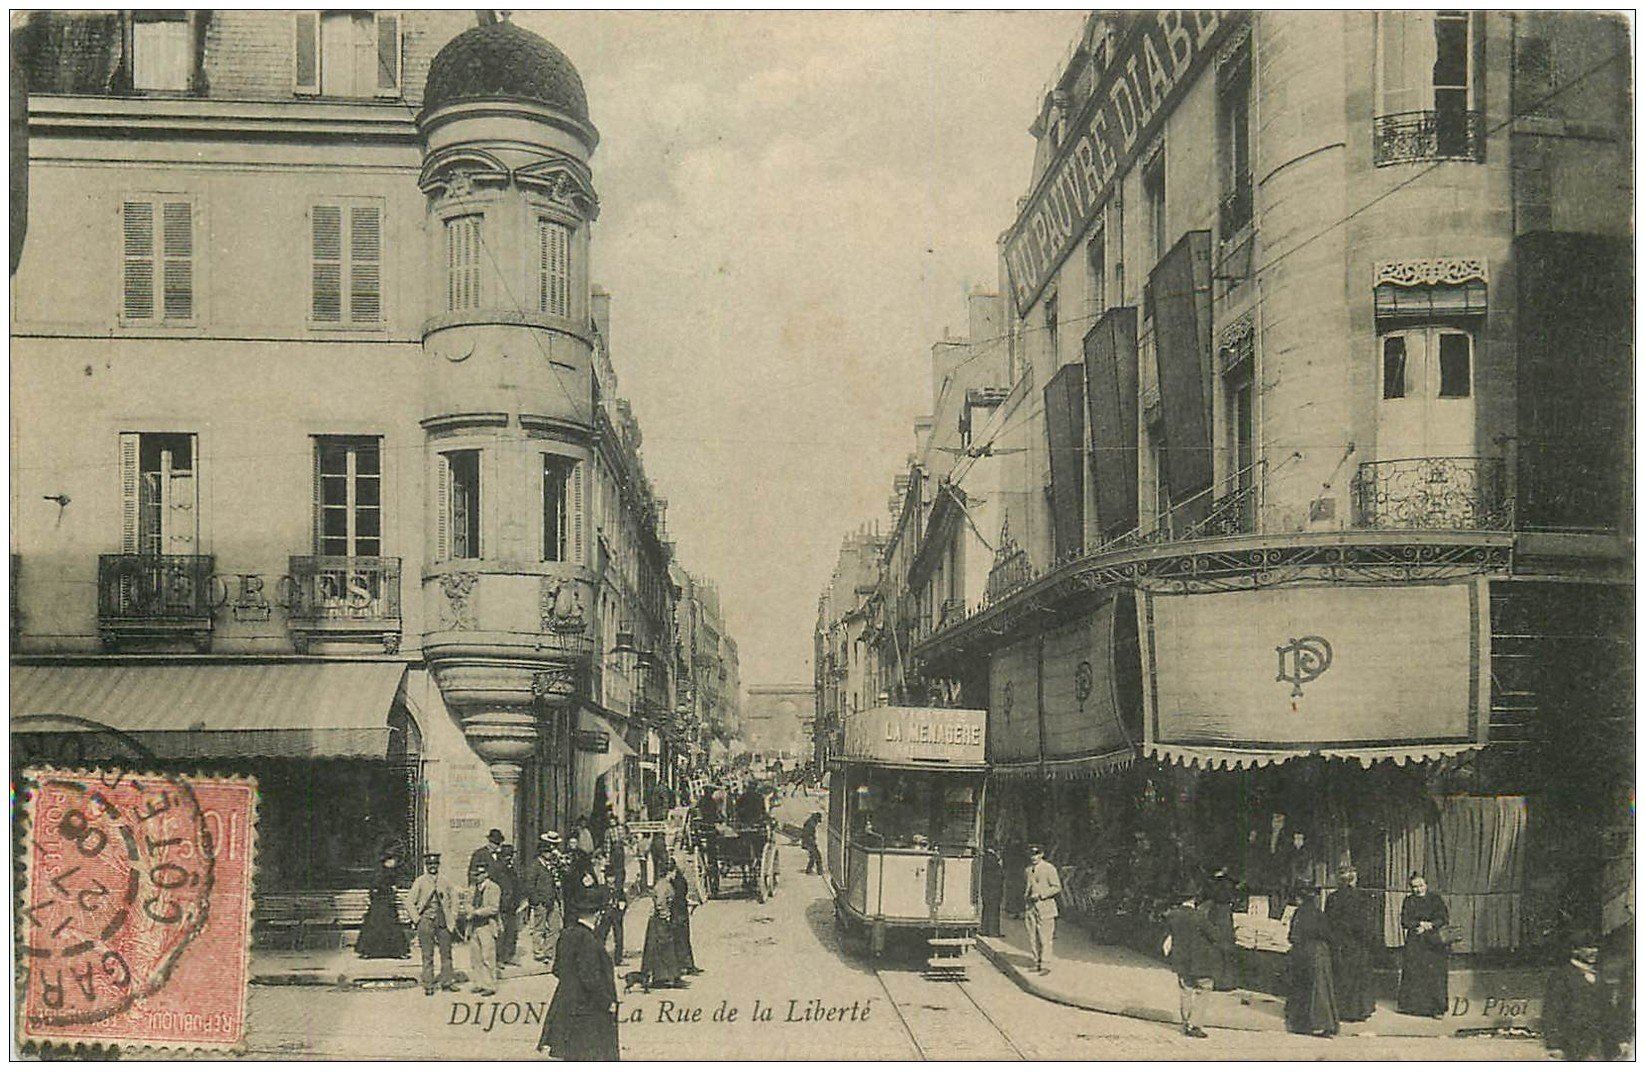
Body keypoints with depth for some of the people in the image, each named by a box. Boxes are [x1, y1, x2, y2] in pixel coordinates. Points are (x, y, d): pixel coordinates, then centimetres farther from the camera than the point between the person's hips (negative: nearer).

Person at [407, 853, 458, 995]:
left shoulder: (444, 882, 7)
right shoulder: (420, 882, -1)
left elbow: (454, 898, 18)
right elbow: (409, 902, -1)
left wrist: (453, 917, 10)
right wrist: (417, 919, -6)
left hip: (443, 921, 3)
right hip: (426, 920, -3)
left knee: (446, 952, 5)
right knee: (427, 955, 0)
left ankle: (446, 983, 13)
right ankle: (428, 986, 5)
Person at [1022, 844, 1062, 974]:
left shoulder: (1049, 869, -2)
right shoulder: (1027, 871, 16)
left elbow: (1057, 887, -6)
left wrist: (1040, 895, -15)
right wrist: (1023, 911, 17)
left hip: (1045, 908, -6)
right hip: (1030, 908, 6)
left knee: (1045, 938, -8)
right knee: (1033, 939, 4)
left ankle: (1045, 965, -7)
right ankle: (1037, 963, 11)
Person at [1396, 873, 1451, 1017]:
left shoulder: (1435, 899, 1)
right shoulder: (1409, 901, 7)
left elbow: (1444, 919, -4)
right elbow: (1404, 921, 1)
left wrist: (1427, 926, -13)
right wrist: (1420, 923, -14)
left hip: (1433, 942, -2)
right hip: (1414, 944, 2)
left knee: (1435, 975, -6)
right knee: (1413, 974, 1)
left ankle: (1437, 1008, -3)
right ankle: (1413, 1004, 11)